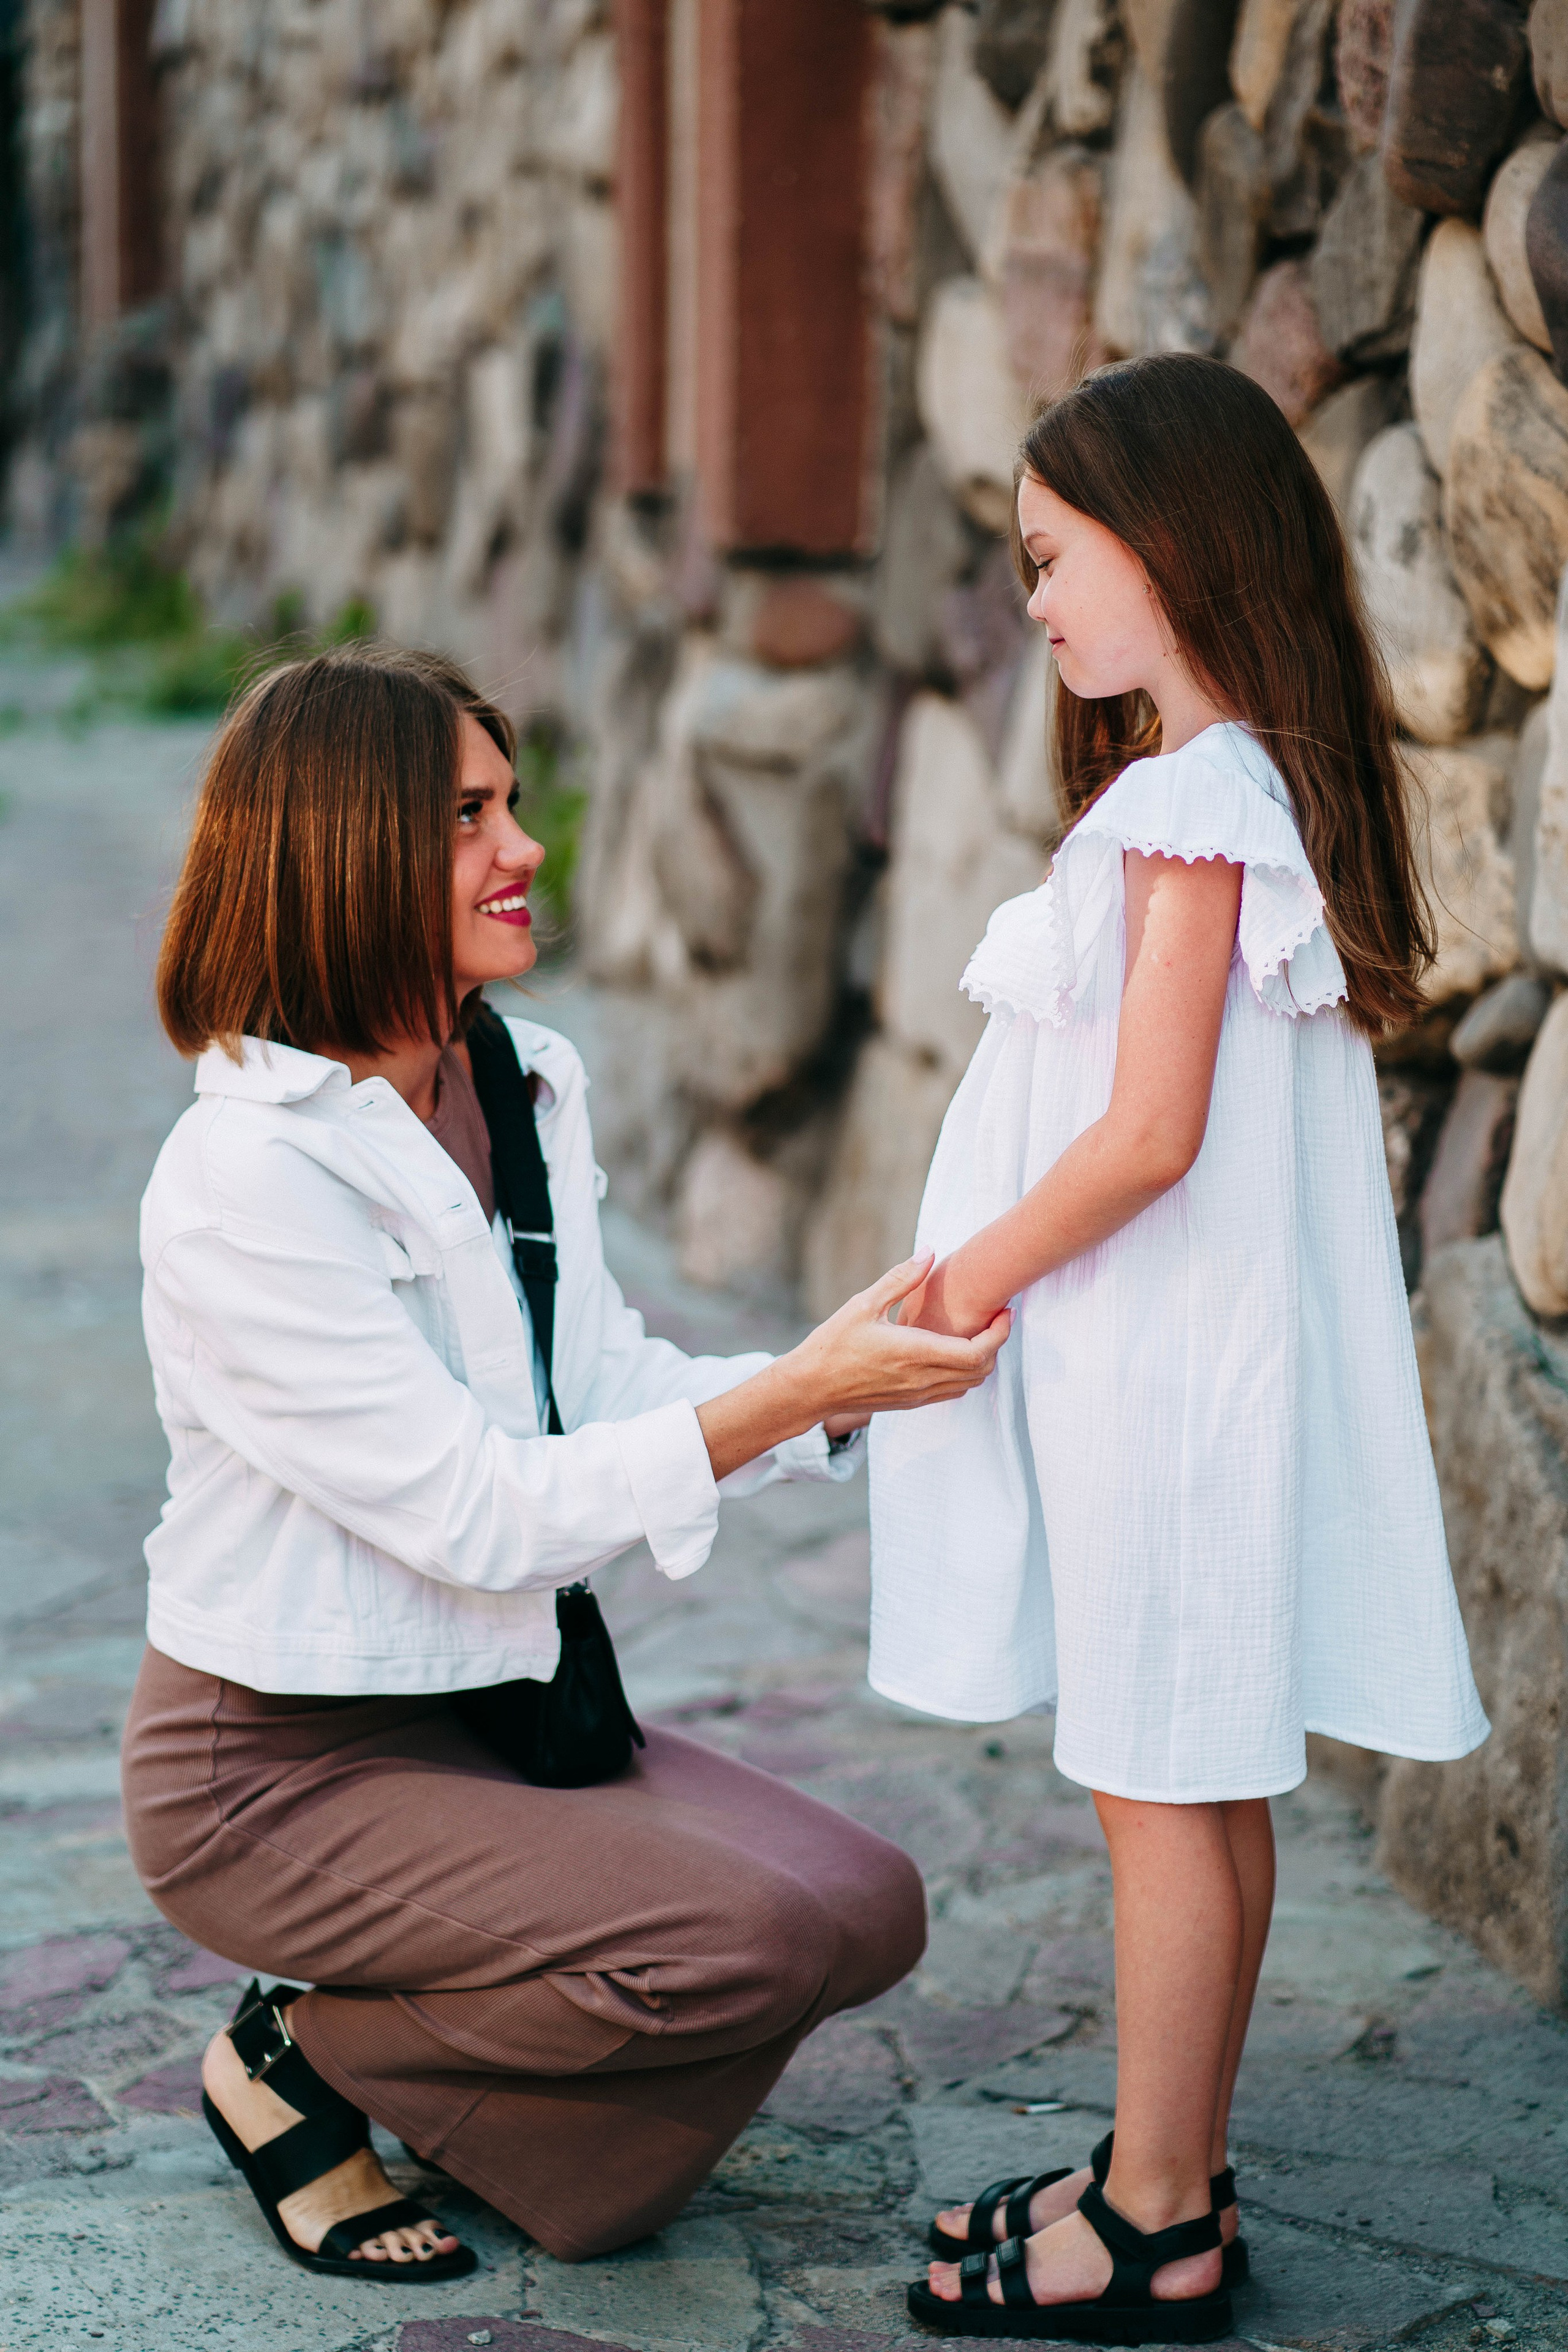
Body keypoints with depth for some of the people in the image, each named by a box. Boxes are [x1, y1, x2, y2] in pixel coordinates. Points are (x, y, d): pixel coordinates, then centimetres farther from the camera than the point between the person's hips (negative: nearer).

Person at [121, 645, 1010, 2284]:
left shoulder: (527, 1088, 2)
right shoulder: (245, 1181, -23)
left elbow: (611, 1391, 3)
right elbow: (486, 1517, -25)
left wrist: (873, 1367, -11)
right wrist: (800, 1393, -28)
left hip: (494, 1706, 8)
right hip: (280, 1770, -8)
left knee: (865, 1908, -6)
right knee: (746, 1944, -23)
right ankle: (296, 2069, -1)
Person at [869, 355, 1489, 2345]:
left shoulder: (1189, 805, -18)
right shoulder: (1233, 786, 13)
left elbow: (1150, 1132, -23)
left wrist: (975, 1274, -10)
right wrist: (986, 1279, 15)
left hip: (1164, 1361, -10)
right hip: (1166, 1357, 10)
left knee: (1158, 1791, -2)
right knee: (1200, 1787, 15)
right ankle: (1175, 2181, 26)